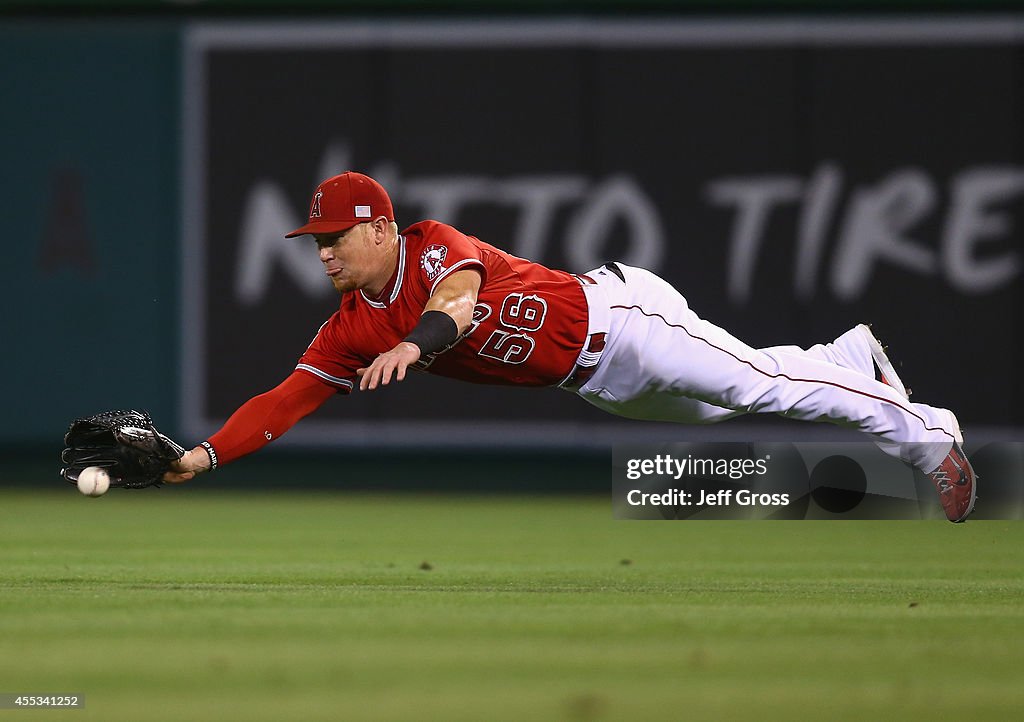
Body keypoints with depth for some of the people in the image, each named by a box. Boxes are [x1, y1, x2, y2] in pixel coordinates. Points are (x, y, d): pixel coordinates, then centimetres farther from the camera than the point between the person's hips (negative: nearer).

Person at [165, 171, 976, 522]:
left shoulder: (433, 246, -22)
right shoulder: (352, 330, -2)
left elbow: (458, 300, -44)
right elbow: (289, 397, -7)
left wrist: (417, 343, -65)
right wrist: (207, 455, -20)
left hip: (615, 317, -8)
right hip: (596, 386, 8)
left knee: (758, 384, -9)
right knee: (712, 407, 21)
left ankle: (926, 434, 0)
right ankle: (852, 356, 43)